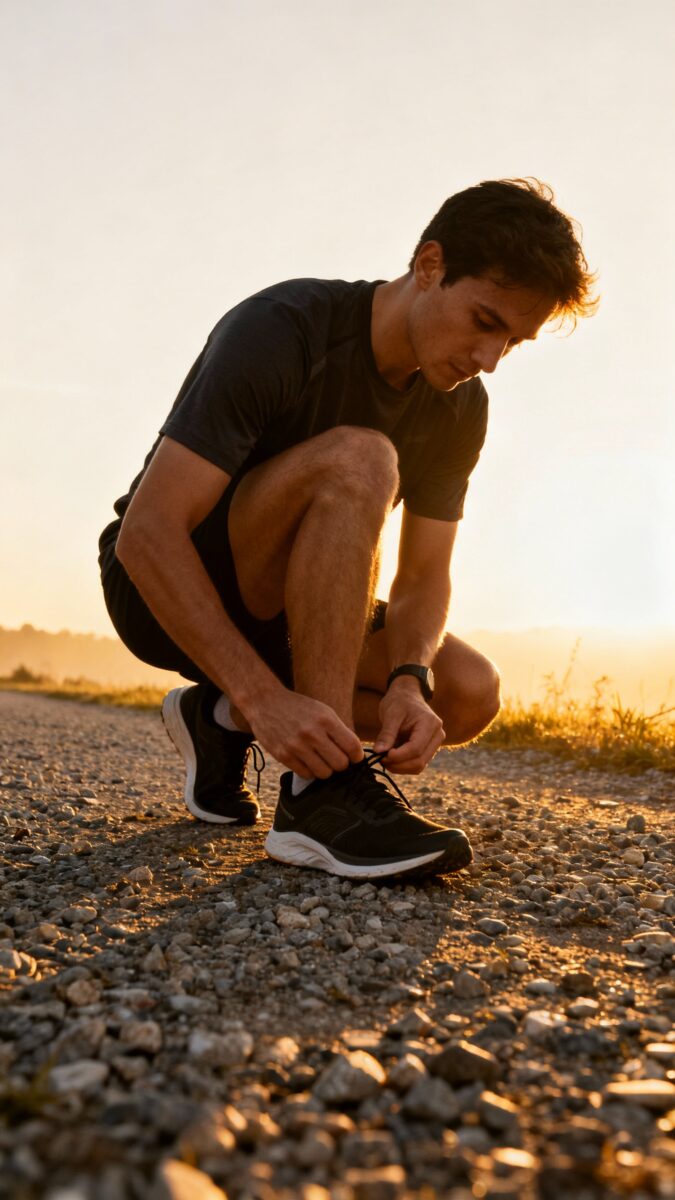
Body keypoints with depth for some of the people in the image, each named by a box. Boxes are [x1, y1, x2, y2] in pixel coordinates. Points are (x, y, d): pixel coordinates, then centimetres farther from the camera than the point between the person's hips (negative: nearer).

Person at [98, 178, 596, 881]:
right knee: (355, 459, -31)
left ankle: (223, 720, 0)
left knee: (469, 694, -13)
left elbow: (424, 577, -4)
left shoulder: (460, 409, -4)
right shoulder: (279, 331, -24)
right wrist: (266, 696, -39)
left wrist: (408, 682, -26)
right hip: (160, 587, -6)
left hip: (275, 612, 6)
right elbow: (146, 533, -30)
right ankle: (323, 792, -32)